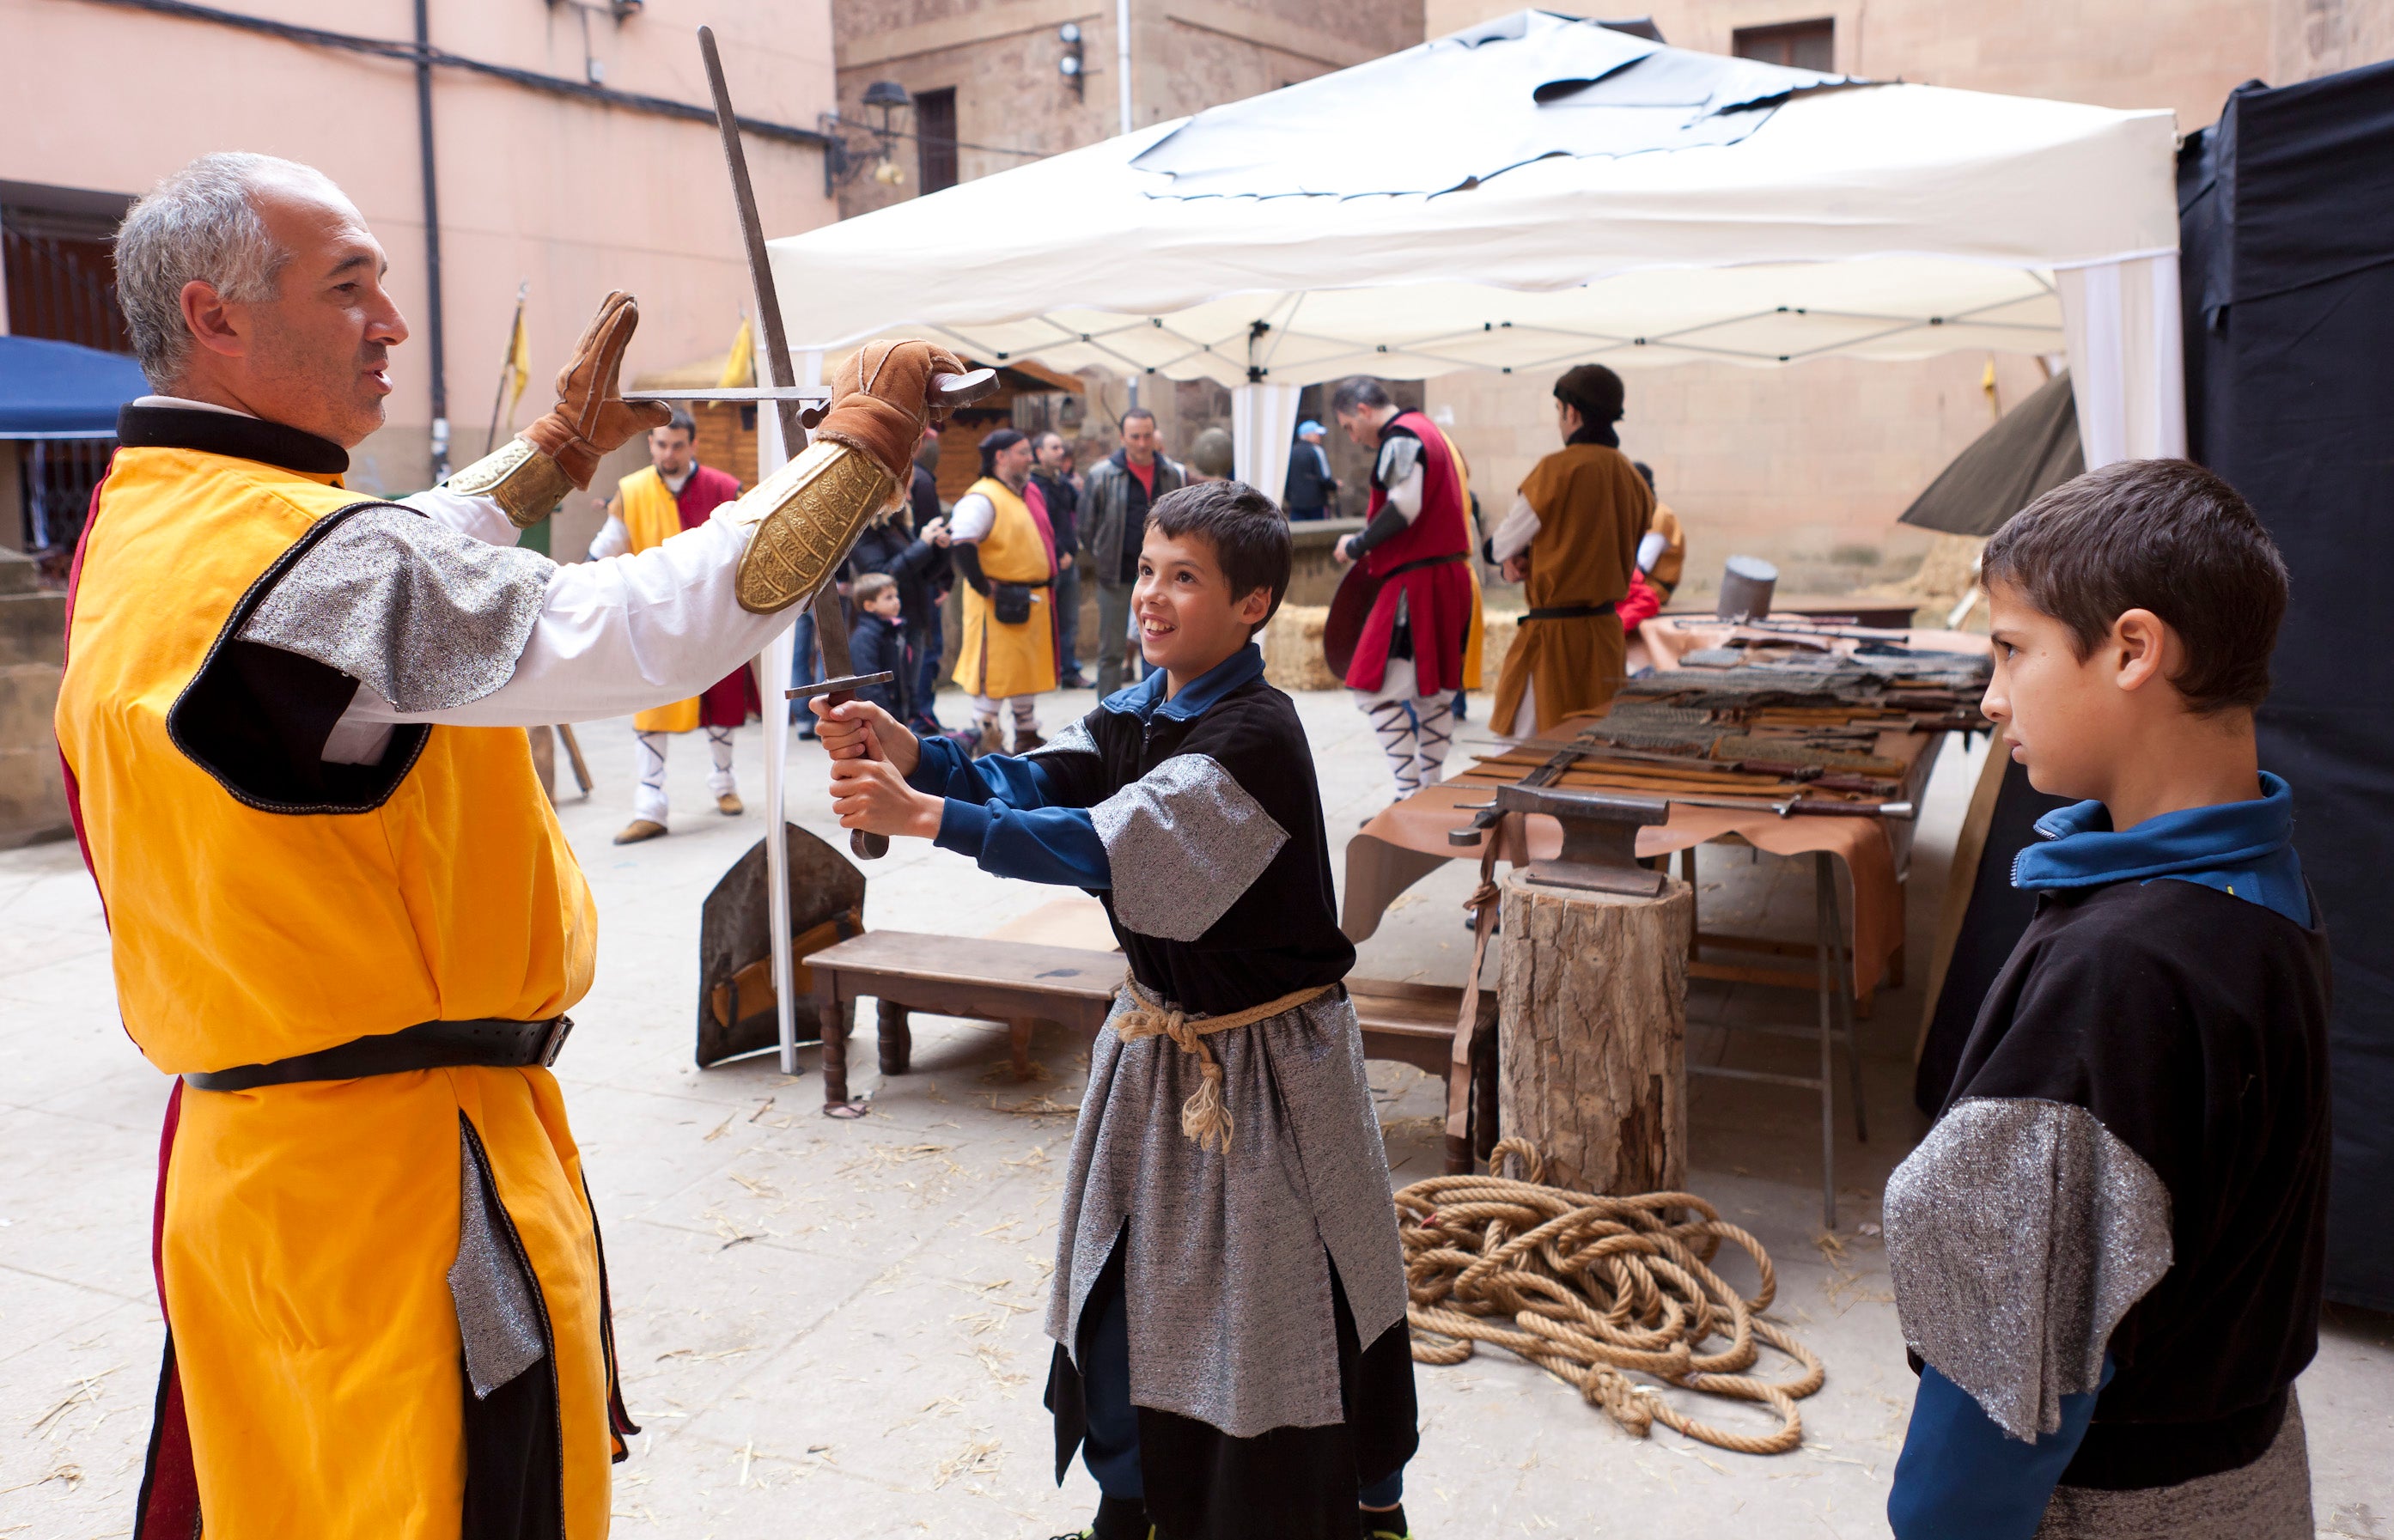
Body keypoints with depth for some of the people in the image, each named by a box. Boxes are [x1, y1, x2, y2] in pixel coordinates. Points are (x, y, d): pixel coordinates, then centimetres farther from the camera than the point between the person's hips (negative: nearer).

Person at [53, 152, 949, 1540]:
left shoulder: (140, 525, 7)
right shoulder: (289, 554, -24)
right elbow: (636, 634, -31)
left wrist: (560, 448, 18)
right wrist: (853, 448, -20)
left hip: (239, 1146, 10)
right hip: (401, 1163, -10)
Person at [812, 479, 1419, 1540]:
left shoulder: (1254, 738, -24)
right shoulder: (1140, 709, 3)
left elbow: (1104, 845, -32)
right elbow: (1033, 783, -9)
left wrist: (922, 816, -37)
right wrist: (906, 752, -26)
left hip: (1267, 1056, -7)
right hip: (1159, 1040, 8)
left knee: (1290, 1300, 8)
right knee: (1130, 1283, 17)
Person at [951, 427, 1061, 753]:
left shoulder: (1030, 493, 14)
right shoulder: (982, 499, -15)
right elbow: (961, 545, -27)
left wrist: (1045, 585, 16)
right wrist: (984, 587, -22)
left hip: (1033, 602, 9)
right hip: (1001, 604, -9)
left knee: (1028, 667, 17)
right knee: (994, 670, -3)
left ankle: (1027, 738, 29)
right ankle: (985, 739, 6)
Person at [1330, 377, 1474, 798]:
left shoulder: (1400, 439, -11)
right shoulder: (1431, 433, 21)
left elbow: (1404, 507, -23)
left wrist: (1357, 545, -10)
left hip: (1416, 582, -10)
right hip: (1451, 577, 11)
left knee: (1376, 691, -9)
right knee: (1432, 692, 14)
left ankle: (1410, 797, -9)